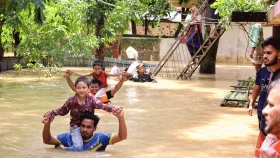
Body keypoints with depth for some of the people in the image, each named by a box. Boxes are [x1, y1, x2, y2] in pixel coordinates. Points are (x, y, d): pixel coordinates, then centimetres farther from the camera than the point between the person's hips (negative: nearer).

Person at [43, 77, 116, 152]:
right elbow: (62, 111, 4)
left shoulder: (91, 99, -13)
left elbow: (102, 105, -29)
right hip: (76, 126, -2)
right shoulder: (71, 101, -10)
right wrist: (51, 113, -9)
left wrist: (112, 109, -48)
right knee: (78, 148, -20)